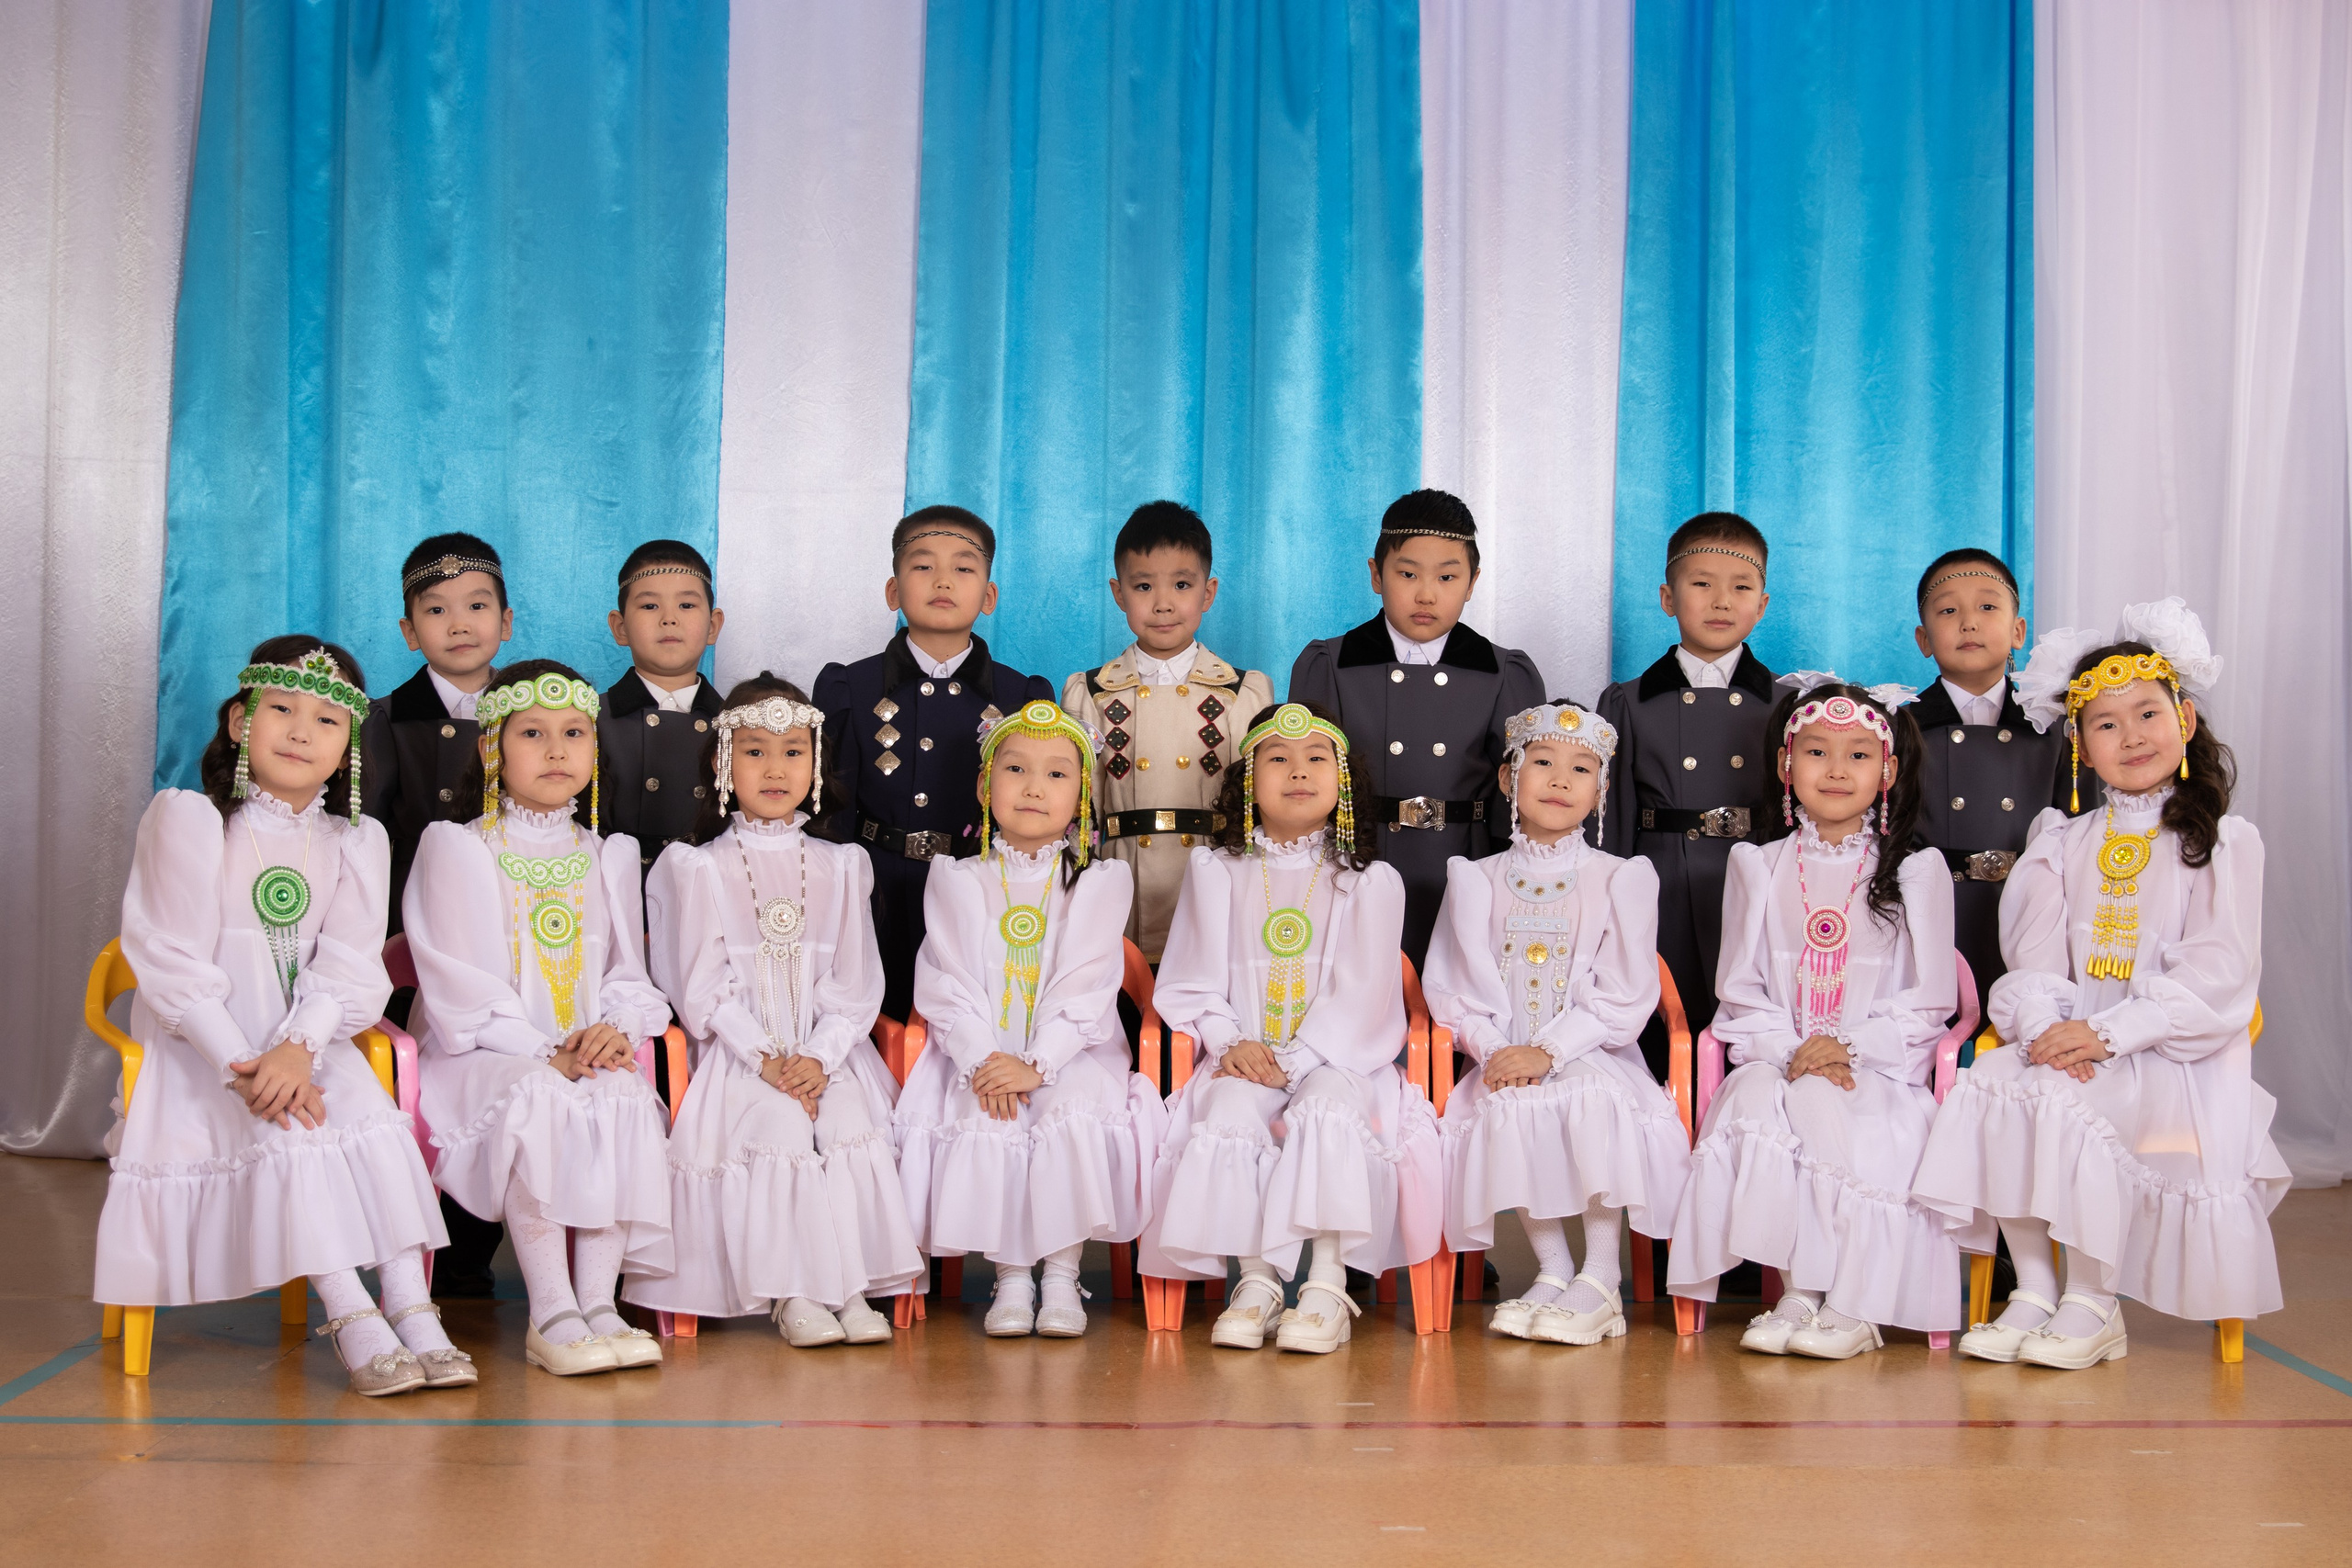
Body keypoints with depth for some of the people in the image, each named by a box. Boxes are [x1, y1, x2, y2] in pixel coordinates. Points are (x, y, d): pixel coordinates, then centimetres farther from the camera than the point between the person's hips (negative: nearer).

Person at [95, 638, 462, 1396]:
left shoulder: (357, 841, 8)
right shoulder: (188, 820, -5)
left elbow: (347, 966, -4)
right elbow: (174, 964, -12)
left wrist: (298, 1049, -24)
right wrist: (242, 1068, -24)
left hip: (310, 1042, 4)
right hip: (203, 1044, -4)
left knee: (380, 1125, -21)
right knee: (289, 1134, -28)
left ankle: (412, 1310, -24)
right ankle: (351, 1319, -27)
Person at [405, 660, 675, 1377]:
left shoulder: (609, 856, 17)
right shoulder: (456, 847, 1)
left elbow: (628, 974, 15)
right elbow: (459, 989, -7)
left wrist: (615, 1029, -10)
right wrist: (545, 1055, -17)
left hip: (590, 1055, 4)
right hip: (482, 1053, -4)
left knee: (627, 1102, -31)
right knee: (537, 1100, -37)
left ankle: (597, 1305, -28)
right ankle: (552, 1317, -32)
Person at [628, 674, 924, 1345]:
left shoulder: (840, 866, 13)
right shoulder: (698, 868, 6)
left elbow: (855, 982, 5)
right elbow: (702, 988, -2)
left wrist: (819, 1058, -12)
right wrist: (765, 1060, -15)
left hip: (827, 1049, 2)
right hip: (737, 1053, -2)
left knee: (854, 1119, -27)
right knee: (782, 1123, -29)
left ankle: (851, 1284, -21)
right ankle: (792, 1292, -22)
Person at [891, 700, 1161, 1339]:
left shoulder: (1101, 882, 4)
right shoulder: (957, 882, 8)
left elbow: (1087, 988, -7)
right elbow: (947, 985, -1)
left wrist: (1037, 1064, -20)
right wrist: (981, 1059, -18)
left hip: (1069, 1051, -1)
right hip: (980, 1053, 1)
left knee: (1076, 1115, -31)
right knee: (982, 1123, -29)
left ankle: (1062, 1273, -17)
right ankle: (1011, 1275, -15)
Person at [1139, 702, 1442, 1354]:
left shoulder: (1371, 882, 5)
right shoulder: (1215, 871, 12)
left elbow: (1360, 996, -4)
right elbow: (1194, 982, 7)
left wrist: (1295, 1061, -17)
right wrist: (1231, 1044, -11)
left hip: (1335, 1058, -1)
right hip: (1243, 1059, 1)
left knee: (1329, 1106, -35)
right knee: (1228, 1111, -31)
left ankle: (1327, 1284, -30)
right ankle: (1255, 1279, -23)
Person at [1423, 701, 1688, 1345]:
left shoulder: (1620, 880, 5)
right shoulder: (1476, 881, 11)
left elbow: (1624, 996, -4)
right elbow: (1451, 985, 6)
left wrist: (1549, 1050, -16)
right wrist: (1492, 1049, -13)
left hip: (1592, 1052, -1)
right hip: (1506, 1056, 1)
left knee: (1597, 1100, -34)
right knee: (1505, 1108, -32)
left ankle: (1601, 1279, -24)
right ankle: (1552, 1269, -18)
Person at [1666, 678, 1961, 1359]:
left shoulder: (1917, 872, 6)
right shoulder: (1758, 868, 12)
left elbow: (1930, 999, 1)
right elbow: (1741, 989, 8)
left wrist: (1849, 1049, -13)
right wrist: (1791, 1053, -10)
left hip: (1879, 1066, -2)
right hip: (1777, 1058, 2)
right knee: (1757, 1103, -31)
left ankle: (1854, 1307, -23)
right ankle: (1800, 1293, -22)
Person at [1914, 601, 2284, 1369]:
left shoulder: (2224, 842, 2)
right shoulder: (2065, 843, 17)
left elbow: (2217, 972, -9)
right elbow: (2033, 955, 6)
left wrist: (2105, 1033, -19)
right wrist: (2045, 1029, -17)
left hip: (2174, 1055, -4)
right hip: (2068, 1040, 4)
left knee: (2064, 1101, -32)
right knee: (1990, 1082, -25)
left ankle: (2092, 1305, -17)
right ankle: (2033, 1292, -16)